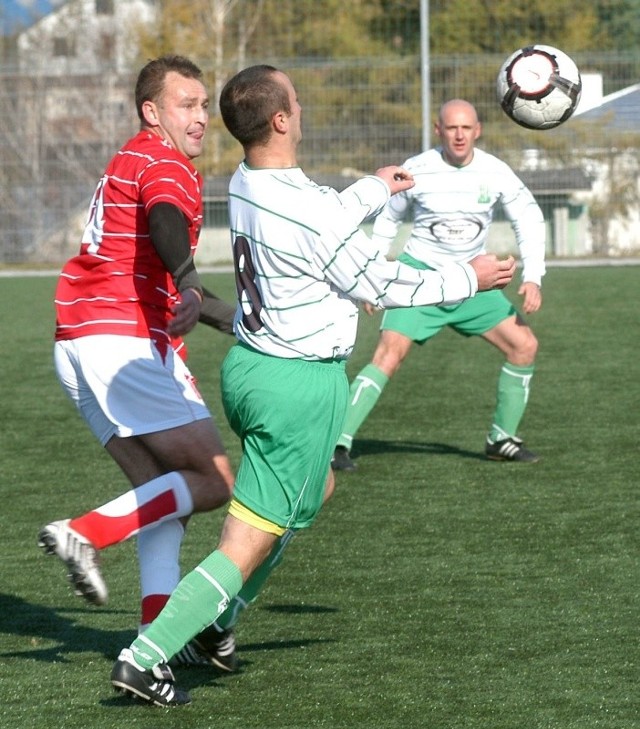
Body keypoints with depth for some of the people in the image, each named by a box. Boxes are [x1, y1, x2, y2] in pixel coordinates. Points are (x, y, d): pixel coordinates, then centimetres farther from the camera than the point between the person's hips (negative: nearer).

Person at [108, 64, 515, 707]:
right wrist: (469, 279, -1)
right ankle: (145, 657, -6)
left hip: (246, 366, 9)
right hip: (301, 387, -9)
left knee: (316, 485, 32)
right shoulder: (307, 208, -25)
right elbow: (379, 284, -13)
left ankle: (215, 619, 30)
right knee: (248, 546, -3)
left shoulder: (244, 186, 2)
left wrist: (373, 190, 39)